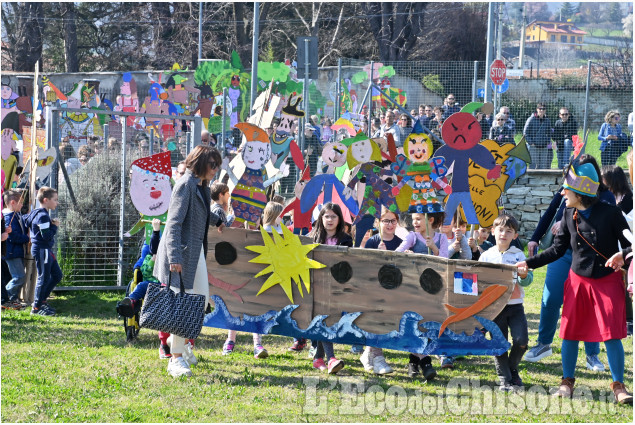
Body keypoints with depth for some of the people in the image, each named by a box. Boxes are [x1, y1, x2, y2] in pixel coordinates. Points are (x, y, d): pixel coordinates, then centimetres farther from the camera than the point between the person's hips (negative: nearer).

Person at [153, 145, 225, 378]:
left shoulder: (202, 186, 13)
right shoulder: (186, 185, -15)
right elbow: (174, 222, -21)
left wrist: (217, 221, 56)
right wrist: (174, 257, -29)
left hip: (197, 251, 9)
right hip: (182, 252, -9)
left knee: (202, 300, 9)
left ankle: (180, 340, 27)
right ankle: (176, 359, -3)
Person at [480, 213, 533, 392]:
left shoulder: (518, 255, 4)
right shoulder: (487, 256, 5)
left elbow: (527, 281, -4)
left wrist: (524, 276, -25)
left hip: (515, 305, 0)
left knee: (521, 341, -10)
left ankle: (512, 369, 15)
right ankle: (504, 378, 12)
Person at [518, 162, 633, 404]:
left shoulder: (609, 213, -13)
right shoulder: (569, 215, 1)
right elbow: (558, 249, 9)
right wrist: (529, 263, 5)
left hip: (608, 281, -4)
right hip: (578, 280, 4)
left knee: (612, 334, -6)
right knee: (570, 332, 5)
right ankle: (567, 383, 18)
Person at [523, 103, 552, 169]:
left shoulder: (547, 121, 10)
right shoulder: (531, 119, -2)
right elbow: (525, 133, -1)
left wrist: (548, 142, 9)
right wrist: (530, 143, -9)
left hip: (544, 147, 4)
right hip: (534, 147, -4)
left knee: (543, 166, 3)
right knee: (533, 165, -5)